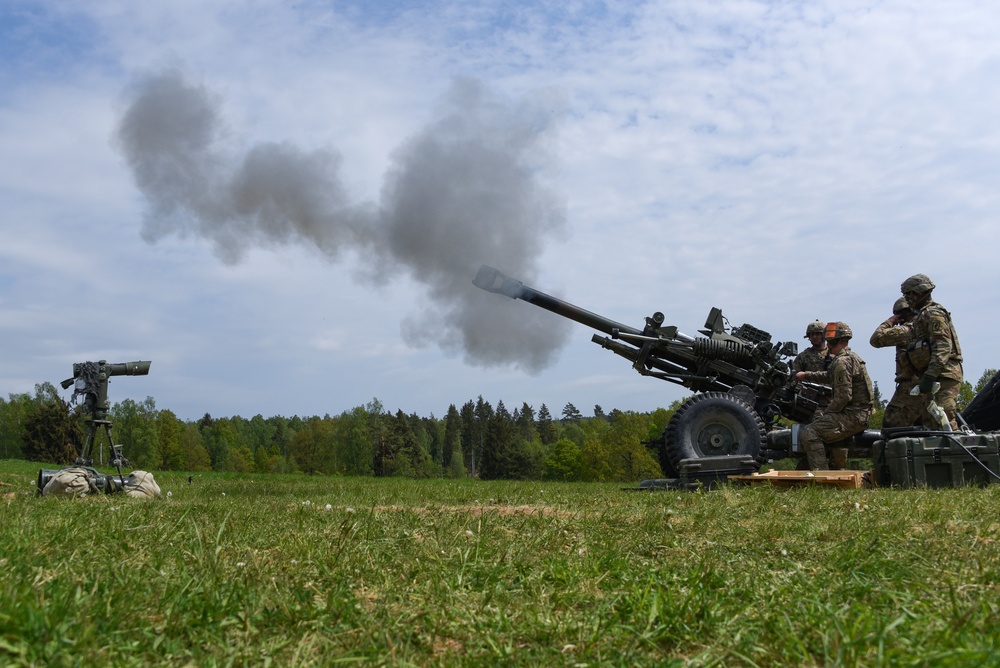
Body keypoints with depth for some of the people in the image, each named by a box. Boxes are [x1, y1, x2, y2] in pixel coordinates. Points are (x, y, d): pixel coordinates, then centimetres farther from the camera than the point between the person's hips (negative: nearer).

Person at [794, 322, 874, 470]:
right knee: (817, 421, 30)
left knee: (808, 433, -18)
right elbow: (829, 376, 33)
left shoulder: (842, 362, -16)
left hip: (852, 417, -11)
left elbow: (843, 397, -22)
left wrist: (826, 413, -11)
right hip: (860, 414, 11)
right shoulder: (851, 357, 17)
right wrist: (807, 375, 29)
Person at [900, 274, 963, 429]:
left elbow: (943, 346, -20)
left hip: (943, 376, -10)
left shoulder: (933, 313, -8)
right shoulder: (922, 315, 24)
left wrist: (930, 375, -28)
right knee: (930, 424, 9)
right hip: (934, 376, 11)